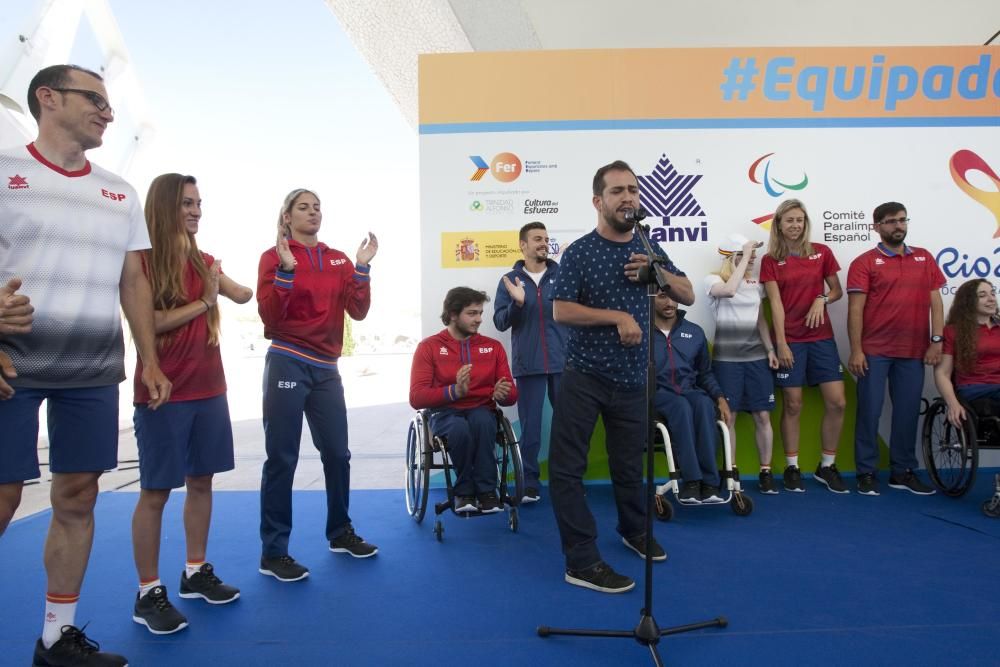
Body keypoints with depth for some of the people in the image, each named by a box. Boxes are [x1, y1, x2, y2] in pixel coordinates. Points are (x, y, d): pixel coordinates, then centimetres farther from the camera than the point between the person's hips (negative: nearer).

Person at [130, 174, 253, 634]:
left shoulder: (203, 261, 13)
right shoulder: (141, 261, -7)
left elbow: (244, 296, 7)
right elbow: (147, 323, -15)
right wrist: (203, 302, -11)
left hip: (208, 388, 7)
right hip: (164, 392, -6)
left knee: (201, 481, 12)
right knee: (156, 491, 0)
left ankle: (195, 572, 26)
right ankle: (148, 594, 11)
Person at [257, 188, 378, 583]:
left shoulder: (339, 260, 11)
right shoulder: (274, 256, -2)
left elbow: (359, 311, 2)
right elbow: (269, 317, -11)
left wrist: (361, 268, -7)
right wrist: (286, 271, -20)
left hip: (326, 368, 5)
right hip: (287, 365, -5)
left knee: (337, 453, 11)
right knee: (282, 459, -2)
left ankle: (340, 534, 29)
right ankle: (273, 553, 10)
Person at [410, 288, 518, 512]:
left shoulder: (493, 347, 8)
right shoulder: (429, 347, 0)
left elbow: (512, 394, 8)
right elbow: (417, 397, -10)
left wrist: (502, 394, -18)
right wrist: (454, 391, -25)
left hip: (482, 412, 2)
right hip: (445, 414, -1)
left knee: (481, 420, -35)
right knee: (460, 428, -36)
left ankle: (486, 490, -20)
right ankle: (465, 491, -13)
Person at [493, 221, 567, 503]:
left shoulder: (562, 274, 5)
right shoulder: (510, 280, 6)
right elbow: (500, 322, 2)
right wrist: (517, 303, -15)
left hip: (563, 361, 0)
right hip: (528, 364, 0)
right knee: (530, 426, 5)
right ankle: (530, 484, 13)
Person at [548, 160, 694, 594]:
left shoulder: (648, 249, 9)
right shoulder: (579, 252, -7)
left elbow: (688, 296, 9)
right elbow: (561, 311, -14)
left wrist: (656, 271, -10)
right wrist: (618, 317, -20)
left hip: (631, 378, 4)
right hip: (584, 376, -4)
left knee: (629, 464, 19)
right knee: (566, 468, -5)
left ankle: (634, 530, 43)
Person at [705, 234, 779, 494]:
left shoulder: (756, 283, 12)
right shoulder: (714, 279, -3)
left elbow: (760, 320, 18)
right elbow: (729, 290, -26)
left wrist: (770, 349, 7)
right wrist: (745, 256, -18)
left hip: (757, 357, 4)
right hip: (727, 359, -4)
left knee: (763, 416, 2)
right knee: (728, 417, -1)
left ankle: (766, 472, 11)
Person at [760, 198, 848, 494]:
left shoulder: (822, 252, 6)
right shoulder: (770, 260, 0)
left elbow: (837, 290, 12)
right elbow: (776, 303, -6)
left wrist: (822, 299, -10)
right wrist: (781, 343, -11)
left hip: (822, 337, 3)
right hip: (790, 339, -3)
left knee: (837, 402, -1)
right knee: (792, 405, 1)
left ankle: (827, 466, 14)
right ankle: (791, 468, 13)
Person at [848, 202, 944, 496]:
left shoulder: (924, 258, 12)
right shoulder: (865, 262, -1)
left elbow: (935, 301, 11)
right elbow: (855, 309, -6)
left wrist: (936, 340, 1)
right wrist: (856, 350, -12)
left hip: (913, 352, 4)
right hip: (874, 352, -3)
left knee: (908, 411, 9)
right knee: (869, 411, 1)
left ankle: (903, 471, 21)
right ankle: (866, 473, 10)